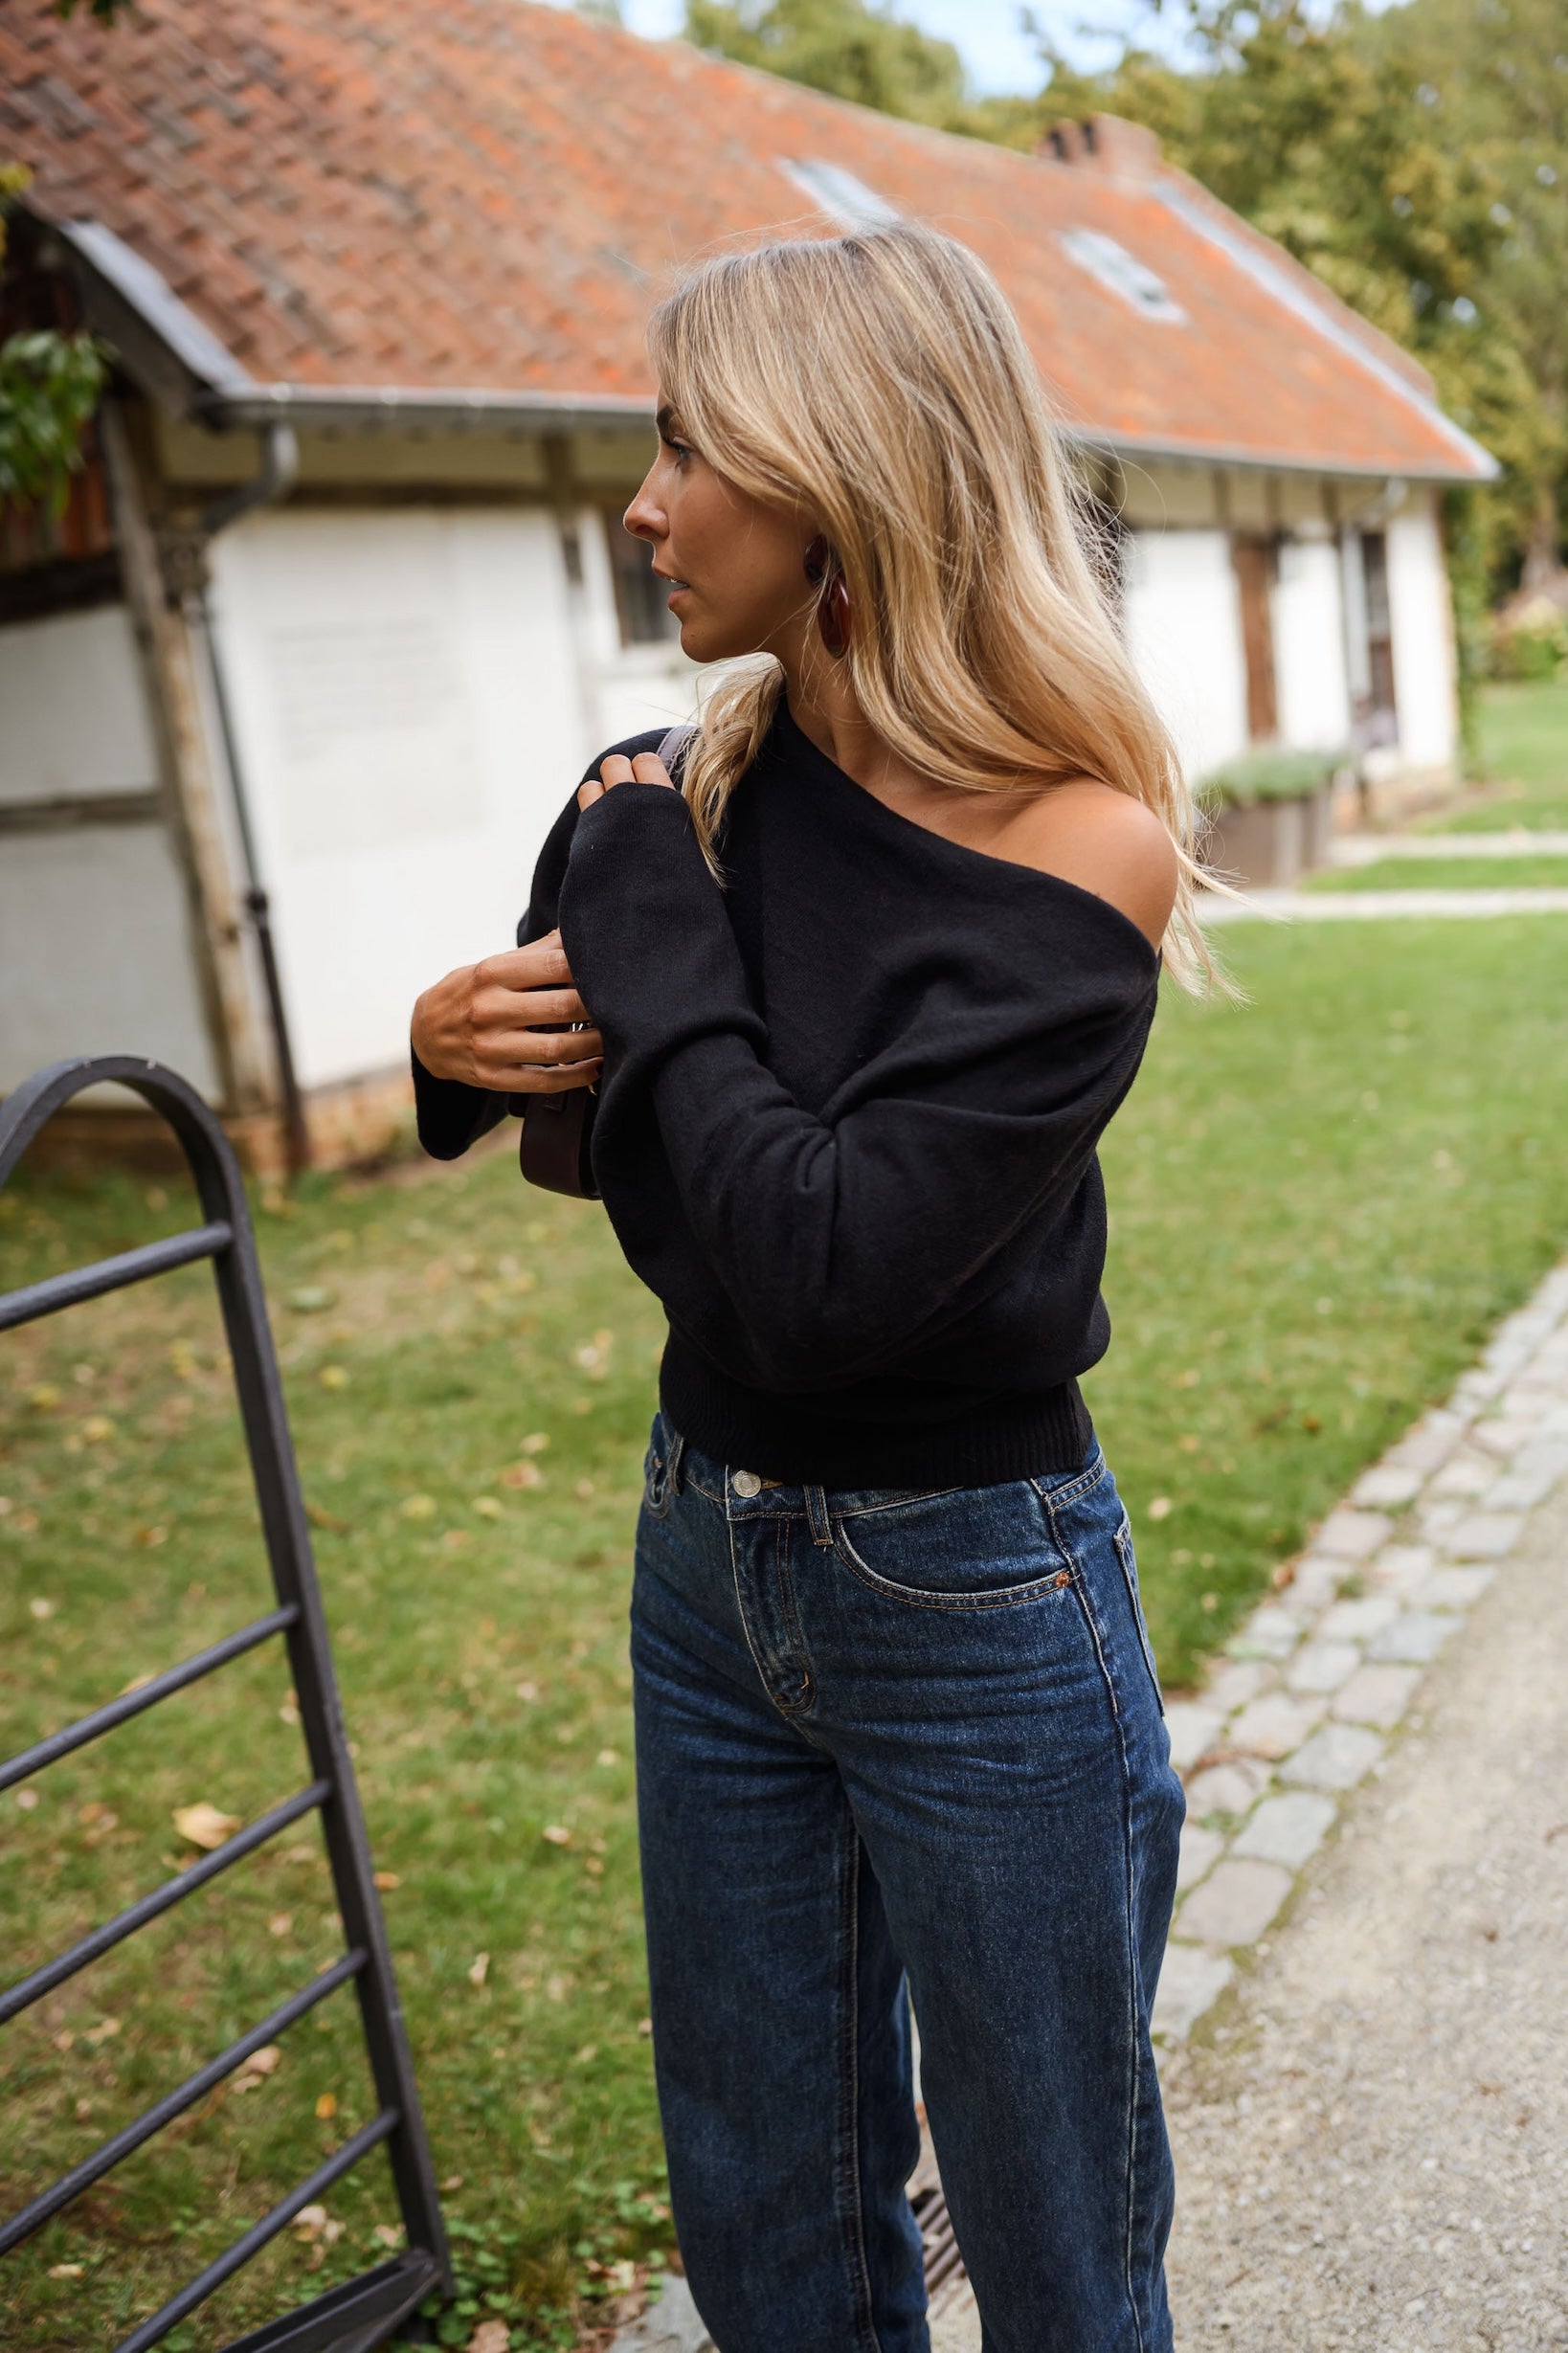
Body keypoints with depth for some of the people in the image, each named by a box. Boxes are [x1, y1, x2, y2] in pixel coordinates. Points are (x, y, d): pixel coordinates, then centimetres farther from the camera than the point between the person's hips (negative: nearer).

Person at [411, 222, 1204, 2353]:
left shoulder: (1080, 846, -20)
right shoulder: (719, 775, -2)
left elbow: (825, 1272, -28)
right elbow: (609, 1090, 13)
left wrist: (649, 926, -19)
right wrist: (459, 1037, -9)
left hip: (967, 1593, -5)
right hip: (708, 1548, 6)